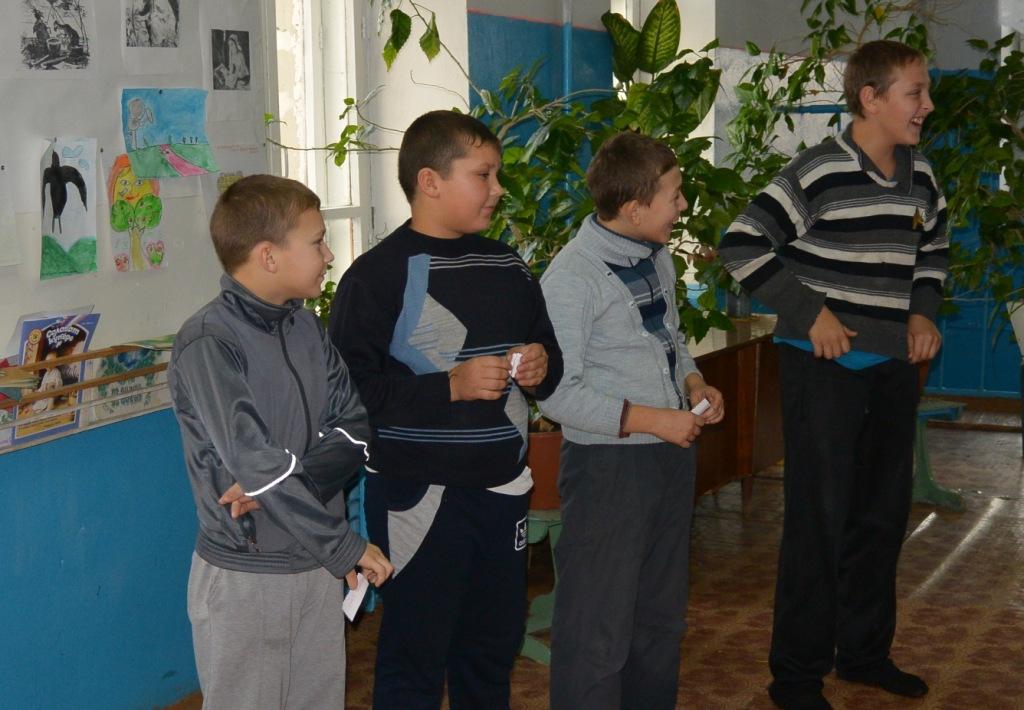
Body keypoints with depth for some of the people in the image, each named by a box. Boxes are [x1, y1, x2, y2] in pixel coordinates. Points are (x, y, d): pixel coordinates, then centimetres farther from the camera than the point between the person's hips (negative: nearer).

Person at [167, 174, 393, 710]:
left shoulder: (307, 328, 6)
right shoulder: (208, 342, -16)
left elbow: (355, 429, 1)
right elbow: (254, 463, -21)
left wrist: (283, 482, -17)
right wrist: (346, 548, -18)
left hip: (318, 567, 6)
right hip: (243, 576, -6)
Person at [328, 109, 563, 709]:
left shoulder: (507, 266, 10)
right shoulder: (378, 276, -13)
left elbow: (548, 351, 22)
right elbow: (355, 389, -20)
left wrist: (541, 366, -1)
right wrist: (453, 385, -23)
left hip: (503, 487, 7)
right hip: (422, 496, -7)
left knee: (494, 648, 18)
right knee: (416, 659, 3)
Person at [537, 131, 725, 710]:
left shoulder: (659, 258, 8)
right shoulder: (572, 277, -18)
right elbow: (557, 393, -21)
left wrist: (694, 383, 3)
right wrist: (652, 419, -21)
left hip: (672, 455, 8)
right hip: (607, 463, -8)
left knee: (662, 615, 20)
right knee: (599, 628, 0)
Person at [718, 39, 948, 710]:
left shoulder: (920, 176, 6)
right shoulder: (819, 174, -15)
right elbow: (742, 244, -17)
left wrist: (924, 311, 7)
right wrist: (809, 312, -17)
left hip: (894, 367, 7)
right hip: (827, 368, -7)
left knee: (885, 513, 15)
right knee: (820, 519, -2)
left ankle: (865, 651, 31)